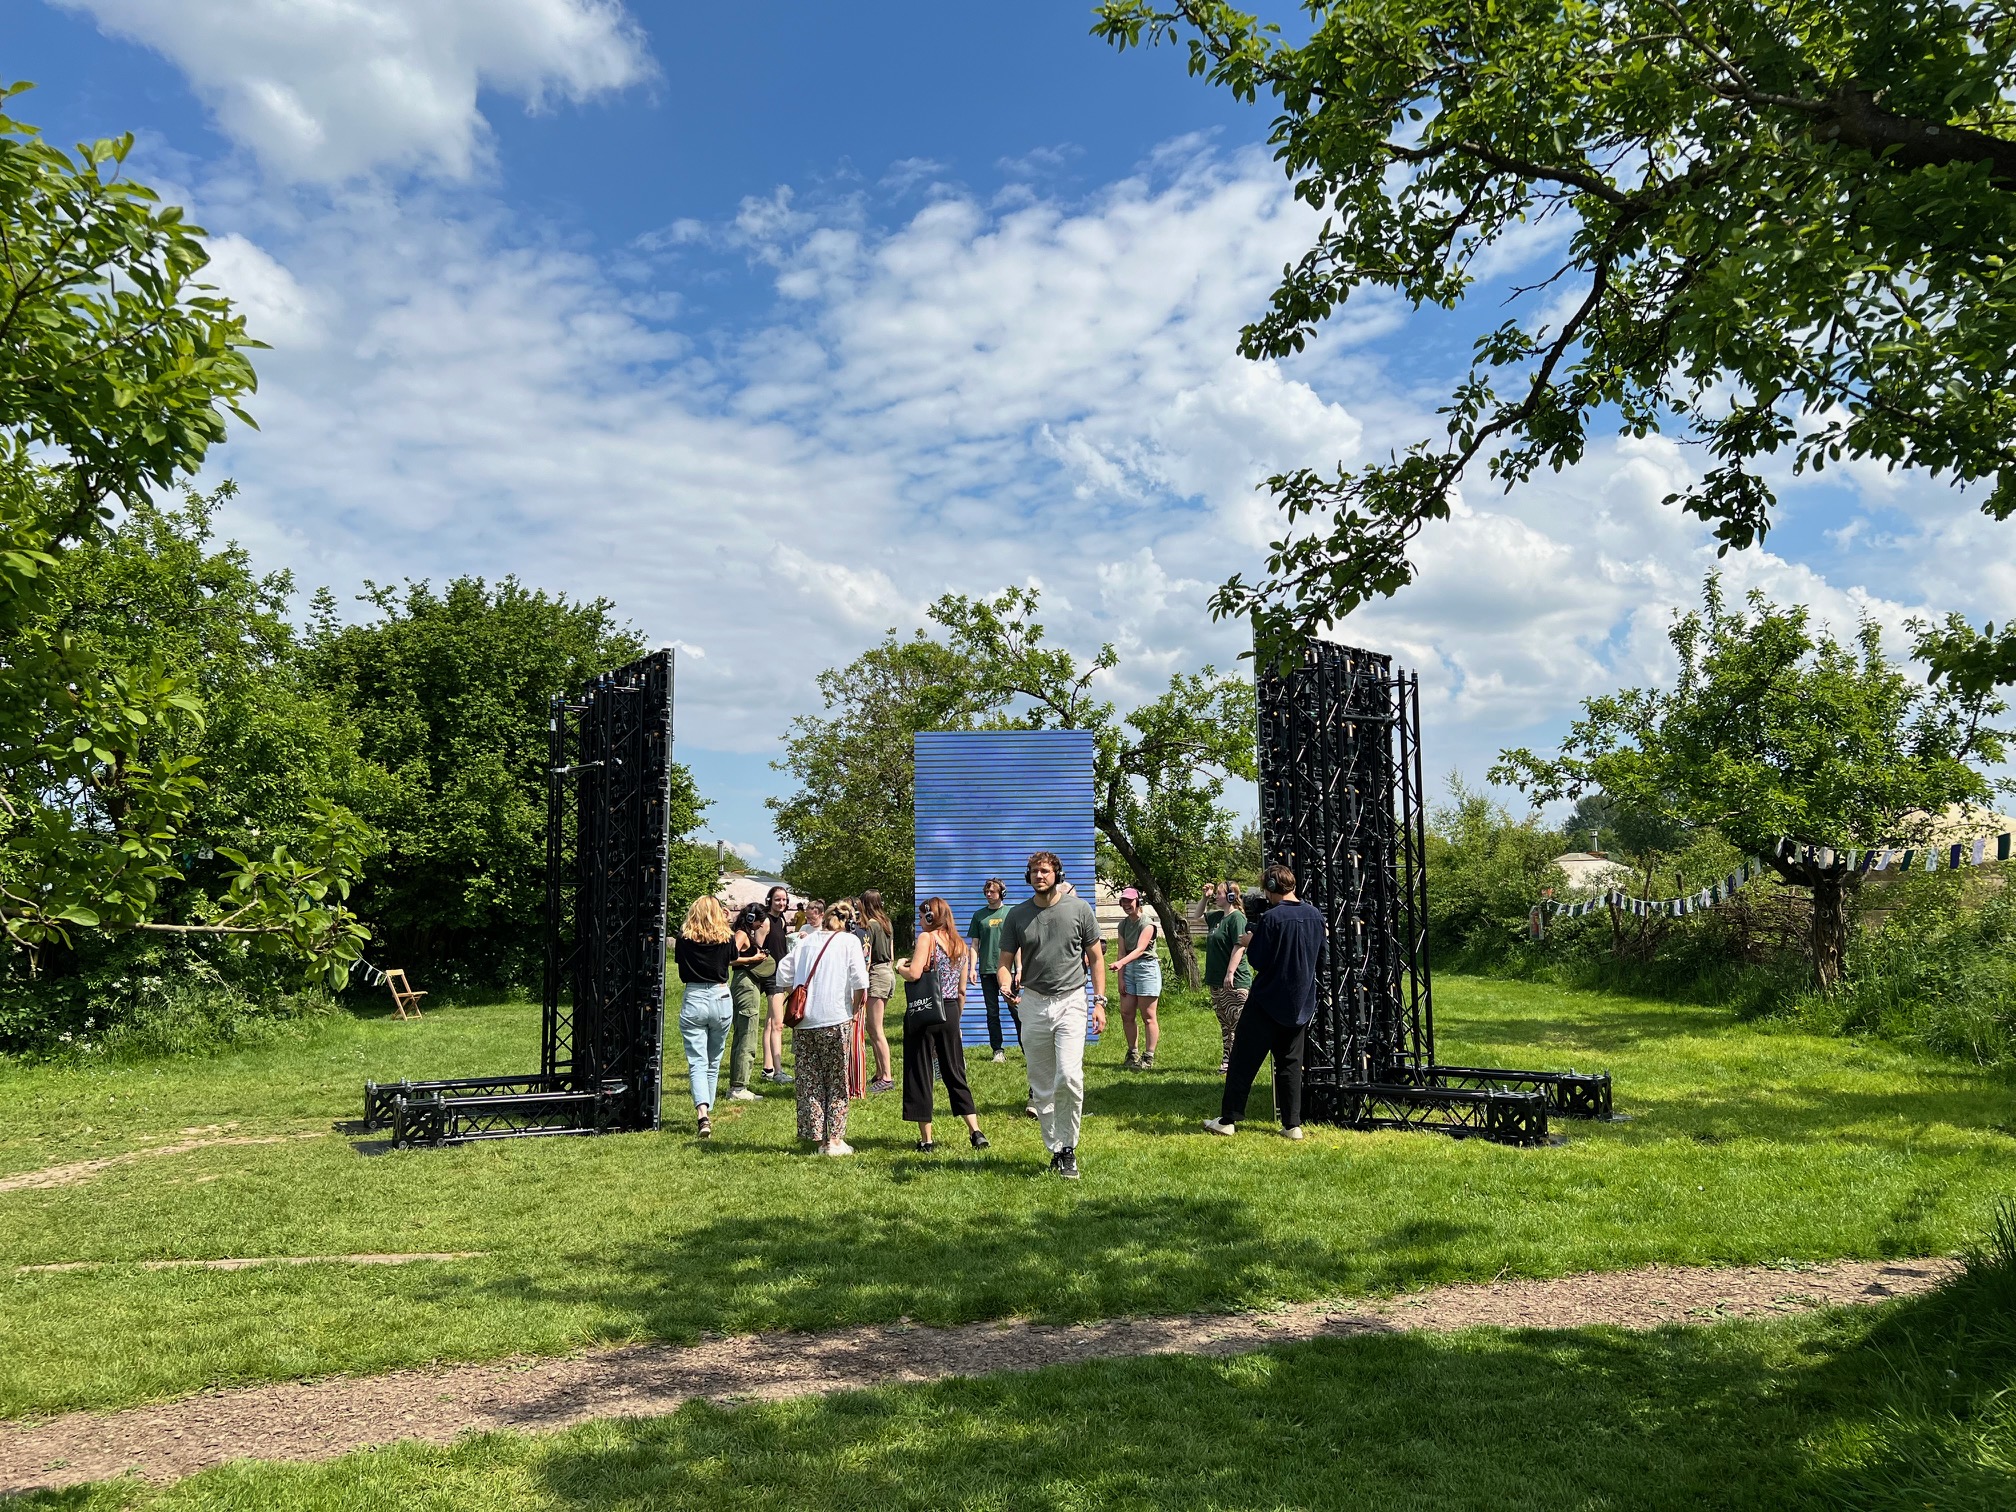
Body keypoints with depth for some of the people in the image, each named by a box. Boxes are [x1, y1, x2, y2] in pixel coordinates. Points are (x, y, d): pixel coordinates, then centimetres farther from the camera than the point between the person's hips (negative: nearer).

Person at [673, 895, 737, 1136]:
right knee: (714, 1062, 16)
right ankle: (706, 1110, 25)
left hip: (693, 1000, -1)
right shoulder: (726, 937, -2)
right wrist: (724, 924, 18)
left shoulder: (684, 938, -5)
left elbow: (678, 960, 11)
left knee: (697, 1062, -4)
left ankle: (702, 1114, -22)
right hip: (721, 999, 1)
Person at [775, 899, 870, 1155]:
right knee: (837, 1082, 7)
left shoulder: (805, 941, 13)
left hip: (804, 1021, 3)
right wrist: (854, 1009, 5)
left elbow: (783, 974, 9)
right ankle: (835, 1140, 7)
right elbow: (860, 981, -8)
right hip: (836, 1019, -3)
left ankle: (819, 1139, 12)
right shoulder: (849, 941, 3)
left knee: (810, 1082, 9)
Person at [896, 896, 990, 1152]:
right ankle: (976, 1131, 8)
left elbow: (914, 974, -20)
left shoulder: (927, 938, -7)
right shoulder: (961, 945, 11)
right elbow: (962, 990, 13)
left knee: (920, 1073, 4)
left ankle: (926, 1139, 7)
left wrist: (900, 966, 1)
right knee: (955, 1073, 14)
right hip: (950, 1012, 6)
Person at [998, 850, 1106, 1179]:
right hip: (1033, 1003, 2)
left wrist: (1100, 1001, -1)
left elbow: (1096, 957, 6)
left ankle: (1068, 1147, -3)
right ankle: (1054, 1150, 20)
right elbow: (1005, 962, 6)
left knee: (1069, 1077, -18)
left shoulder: (1079, 908, 0)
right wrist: (1005, 986, -16)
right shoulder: (1017, 915, 3)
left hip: (1071, 1001, -2)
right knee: (1041, 1087, 7)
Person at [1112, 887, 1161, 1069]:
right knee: (1126, 1014, 6)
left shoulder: (1147, 924, -11)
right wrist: (1121, 978, 0)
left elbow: (1140, 949, -22)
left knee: (1148, 1016, -3)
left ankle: (1148, 1057, 3)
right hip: (1129, 968, 7)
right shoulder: (1123, 924, 10)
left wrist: (1120, 963, -36)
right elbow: (1122, 951, 6)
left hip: (1147, 967, -7)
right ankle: (1132, 1054, 18)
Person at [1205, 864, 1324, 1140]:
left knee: (1243, 1060, 3)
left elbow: (1258, 961, -14)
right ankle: (1292, 1125, 9)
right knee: (1291, 1063, 12)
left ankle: (1227, 1120, 7)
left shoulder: (1271, 918, -17)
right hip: (1302, 1004, 6)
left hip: (1268, 1003, -6)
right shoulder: (1315, 917, 3)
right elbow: (1320, 960, 14)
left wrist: (1249, 943, 3)